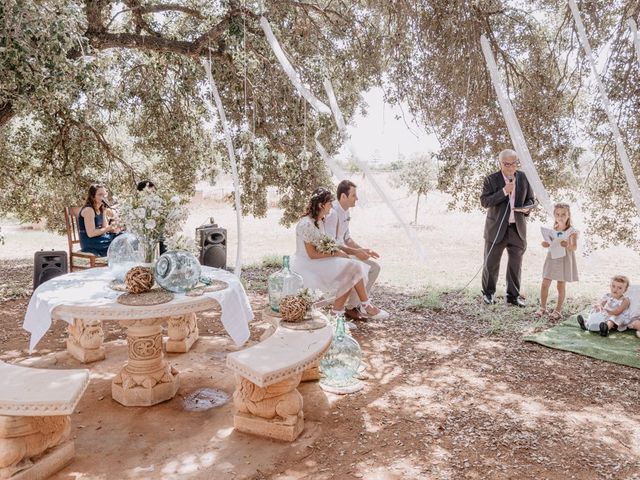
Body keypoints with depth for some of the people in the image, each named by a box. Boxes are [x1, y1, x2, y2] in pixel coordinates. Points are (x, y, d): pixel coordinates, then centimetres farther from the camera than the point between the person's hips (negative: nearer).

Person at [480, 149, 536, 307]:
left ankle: (513, 295, 22)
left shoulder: (524, 178, 5)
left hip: (518, 228, 3)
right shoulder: (491, 179, -4)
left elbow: (531, 199, 12)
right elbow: (484, 201, -12)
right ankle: (488, 293, 23)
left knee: (516, 264, 9)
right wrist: (504, 191, -21)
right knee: (491, 263, 5)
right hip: (497, 228, -3)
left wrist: (527, 208, -11)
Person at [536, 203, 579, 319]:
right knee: (545, 284, 3)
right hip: (552, 258, 4)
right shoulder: (552, 230, 6)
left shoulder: (572, 231, -7)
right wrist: (546, 244, -12)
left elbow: (574, 247, -17)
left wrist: (567, 245, -39)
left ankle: (558, 310, 14)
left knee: (561, 285, 3)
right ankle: (543, 307, 16)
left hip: (564, 260, -4)